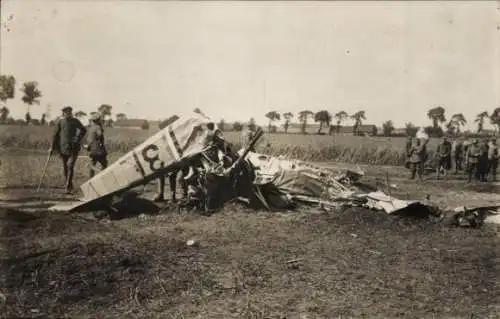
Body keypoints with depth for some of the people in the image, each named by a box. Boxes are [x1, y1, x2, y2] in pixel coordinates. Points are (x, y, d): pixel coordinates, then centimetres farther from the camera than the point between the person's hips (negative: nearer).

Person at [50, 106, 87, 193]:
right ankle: (70, 186, 20)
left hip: (73, 148, -2)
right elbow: (55, 135, 6)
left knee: (70, 166, -13)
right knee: (65, 167, 7)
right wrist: (52, 147, 4)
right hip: (63, 147, 2)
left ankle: (68, 187, -10)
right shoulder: (60, 122, 4)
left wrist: (78, 139, 1)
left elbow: (83, 130, 12)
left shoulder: (75, 121, 2)